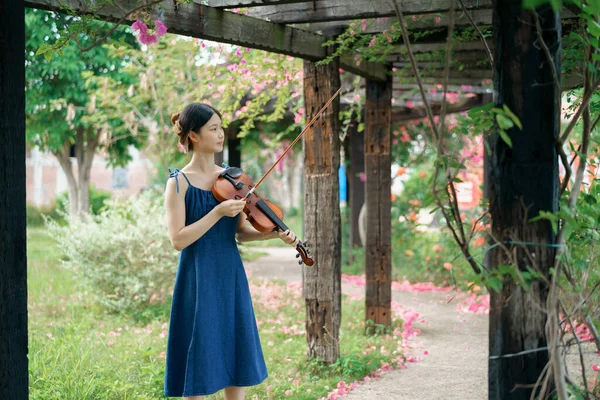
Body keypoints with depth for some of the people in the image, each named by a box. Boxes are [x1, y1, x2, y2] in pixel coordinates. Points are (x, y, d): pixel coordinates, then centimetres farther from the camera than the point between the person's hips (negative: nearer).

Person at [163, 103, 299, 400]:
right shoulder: (179, 182, -8)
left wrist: (275, 234, -8)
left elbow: (241, 232, 8)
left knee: (236, 355, 10)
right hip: (199, 281, -5)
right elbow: (178, 239, -17)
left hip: (231, 278, 5)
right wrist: (218, 213, -22)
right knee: (199, 360, 1)